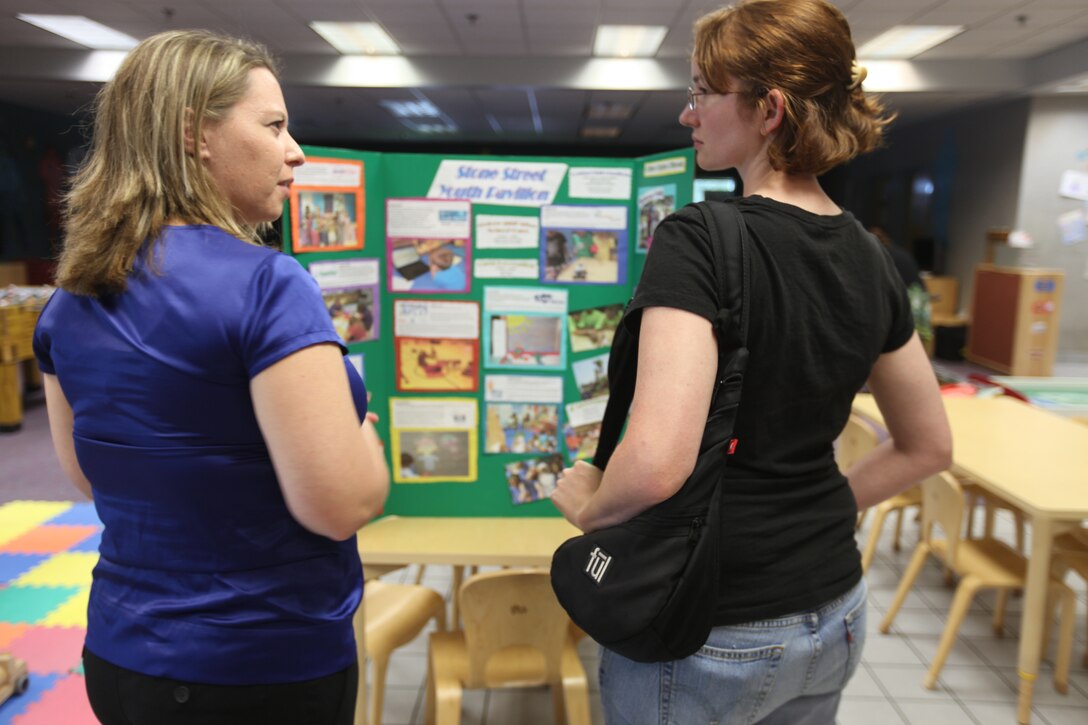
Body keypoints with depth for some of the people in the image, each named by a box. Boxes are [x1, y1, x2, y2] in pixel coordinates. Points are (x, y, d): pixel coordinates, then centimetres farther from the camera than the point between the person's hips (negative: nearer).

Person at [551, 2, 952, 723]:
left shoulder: (696, 240, -22)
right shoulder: (869, 257, 0)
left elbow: (655, 464, -33)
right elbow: (928, 447, 10)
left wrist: (587, 502, -13)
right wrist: (809, 514, 12)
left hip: (708, 634, -6)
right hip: (835, 616, 7)